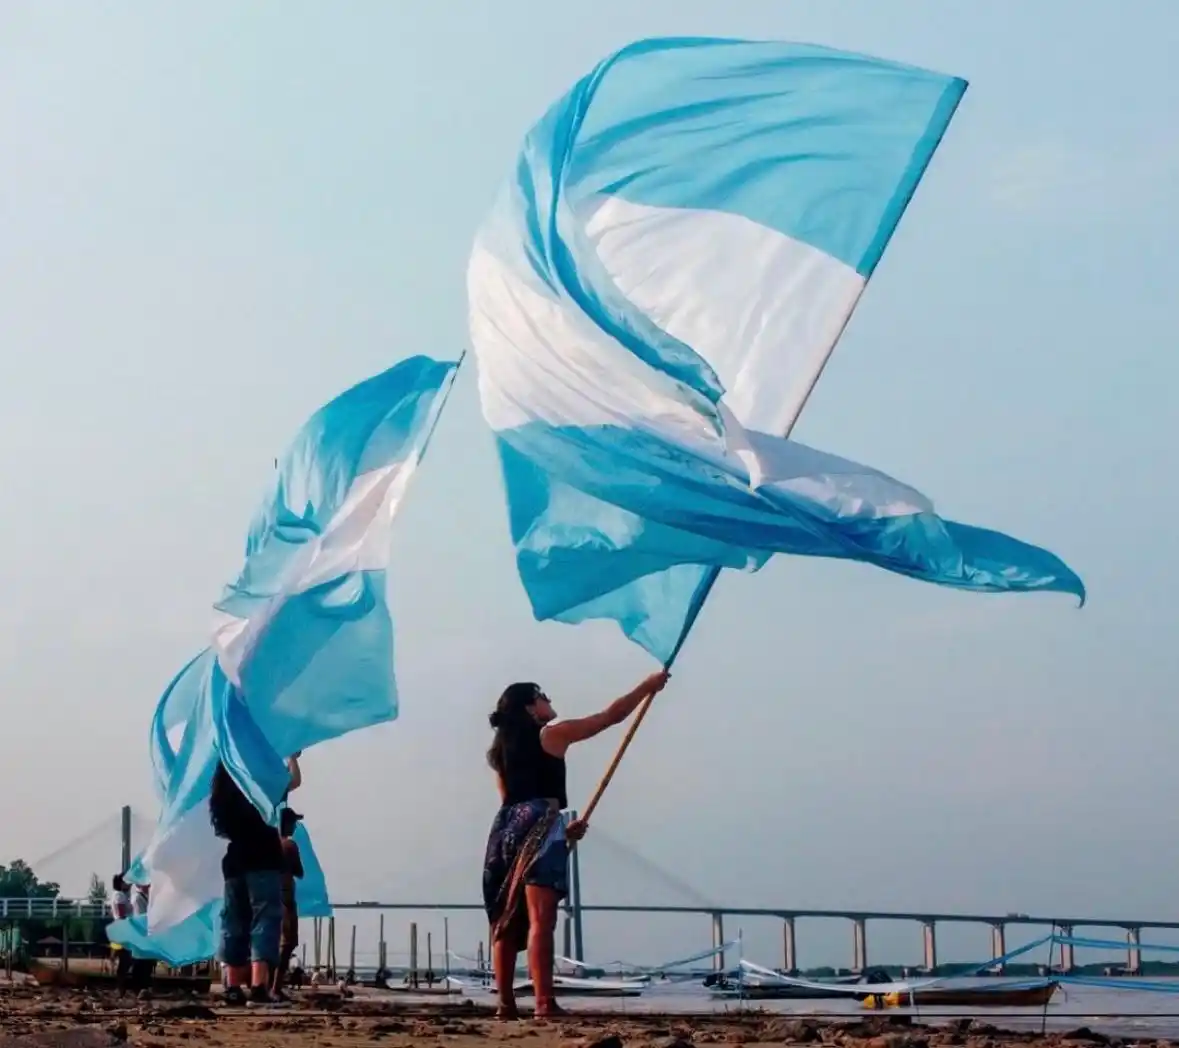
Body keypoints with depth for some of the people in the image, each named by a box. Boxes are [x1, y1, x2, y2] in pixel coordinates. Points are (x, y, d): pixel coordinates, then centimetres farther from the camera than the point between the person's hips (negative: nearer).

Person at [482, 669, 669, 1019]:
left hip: (507, 828, 7)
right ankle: (544, 1004, -22)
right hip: (538, 828, -7)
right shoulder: (552, 734, 3)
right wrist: (648, 686, 17)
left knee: (507, 921, 9)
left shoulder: (502, 748, 22)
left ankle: (506, 1003, 7)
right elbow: (612, 715, 5)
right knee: (540, 921, -14)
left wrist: (560, 830, 29)